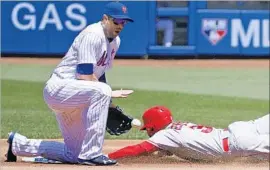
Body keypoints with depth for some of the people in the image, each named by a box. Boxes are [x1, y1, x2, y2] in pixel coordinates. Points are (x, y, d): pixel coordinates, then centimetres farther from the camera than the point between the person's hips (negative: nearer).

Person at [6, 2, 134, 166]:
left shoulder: (115, 41, 11)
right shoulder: (93, 35, -18)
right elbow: (85, 77, -24)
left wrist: (108, 101, 4)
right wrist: (109, 95, -17)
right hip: (58, 89, -10)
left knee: (73, 155, 10)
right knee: (101, 91, -35)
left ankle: (17, 144, 28)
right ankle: (91, 154, -31)